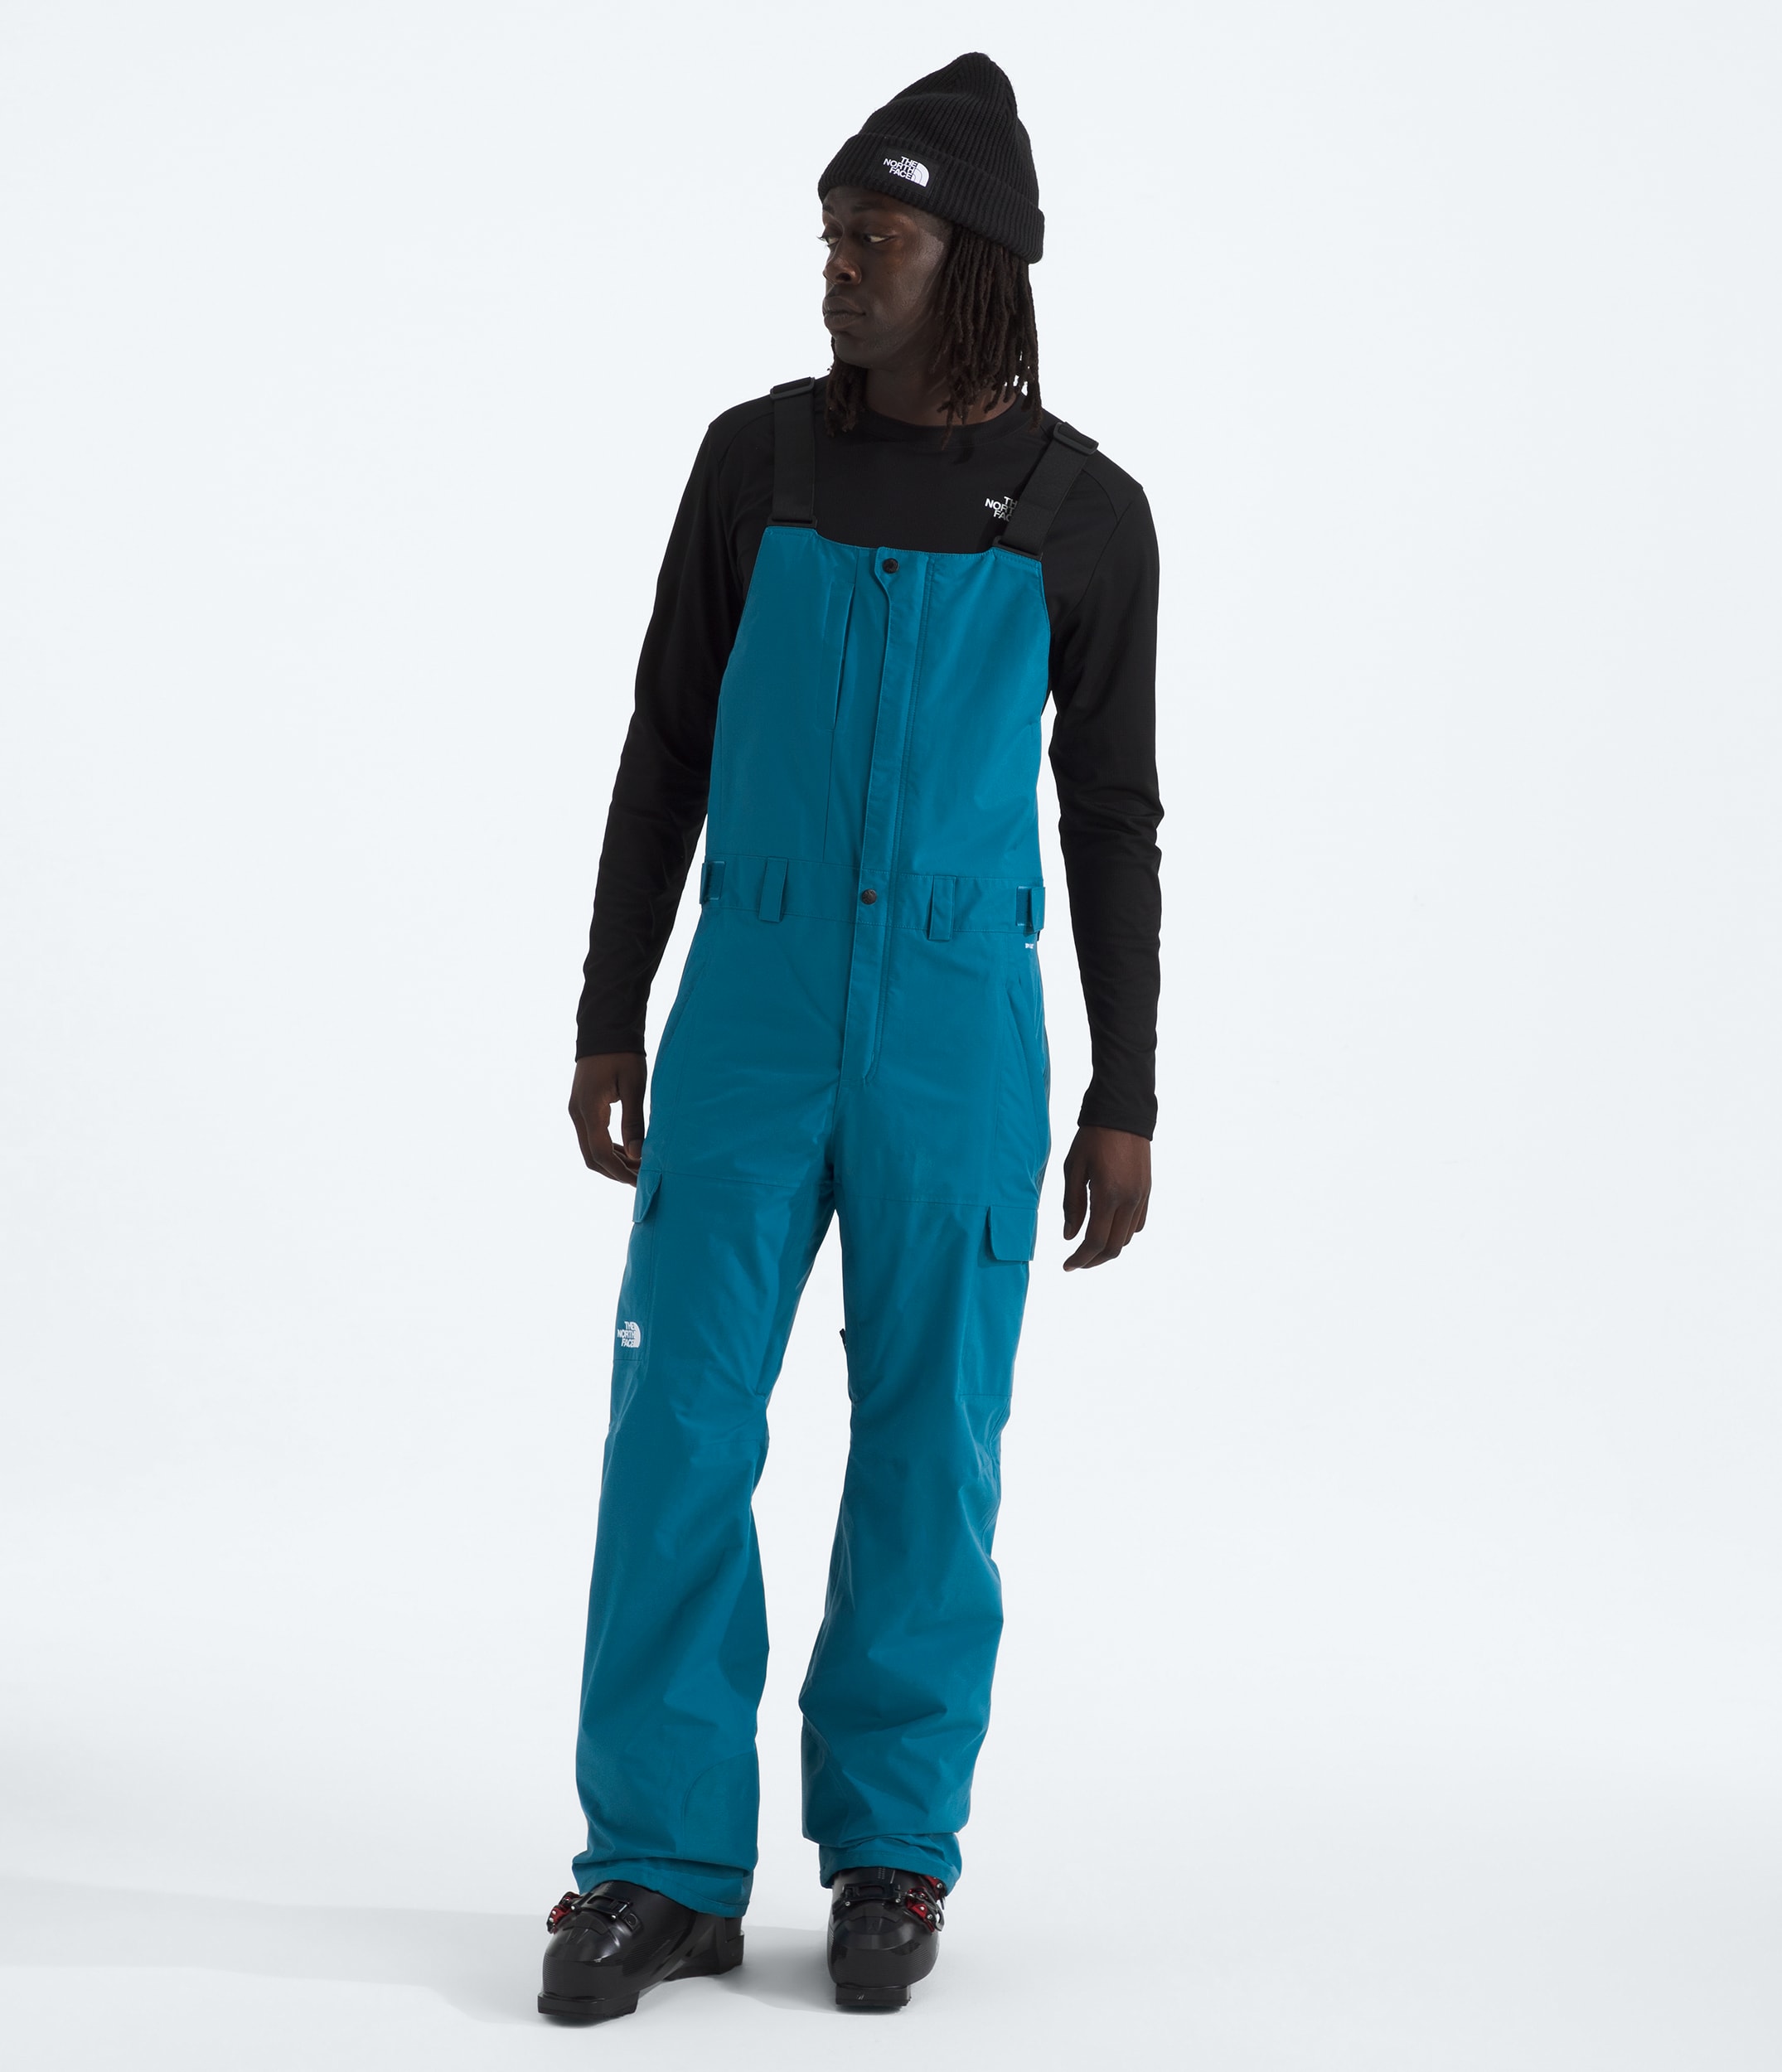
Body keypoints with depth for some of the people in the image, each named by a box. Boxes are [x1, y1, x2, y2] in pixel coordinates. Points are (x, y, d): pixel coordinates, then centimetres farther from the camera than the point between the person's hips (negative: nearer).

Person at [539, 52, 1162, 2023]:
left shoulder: (1087, 514, 1)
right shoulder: (757, 457, 4)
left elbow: (1111, 815, 5)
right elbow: (668, 748, 8)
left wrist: (1124, 1103, 2)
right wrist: (607, 1024, 5)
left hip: (961, 1023, -1)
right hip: (749, 1002, 1)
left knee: (928, 1439, 3)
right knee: (680, 1428, -4)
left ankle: (890, 1849, 17)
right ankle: (664, 1870, 4)